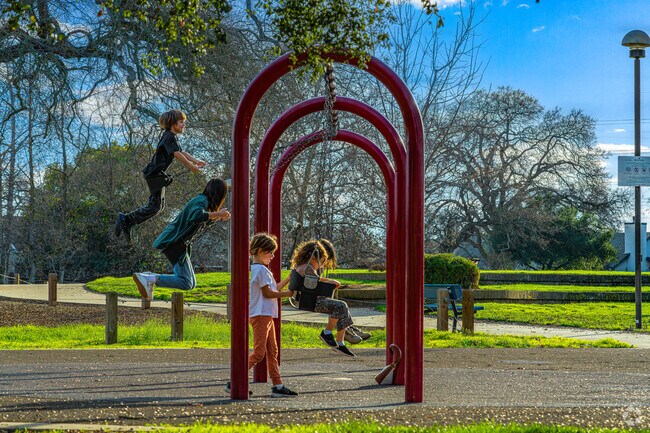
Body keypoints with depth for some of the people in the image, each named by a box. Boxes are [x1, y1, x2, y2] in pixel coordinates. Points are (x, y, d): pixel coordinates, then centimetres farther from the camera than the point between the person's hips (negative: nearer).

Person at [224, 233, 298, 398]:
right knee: (259, 353, -11)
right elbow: (267, 293, -15)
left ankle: (278, 386, 10)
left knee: (272, 352, 9)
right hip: (260, 315, -11)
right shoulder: (261, 270, -13)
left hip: (266, 316, 11)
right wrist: (287, 294, -5)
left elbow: (274, 288, 21)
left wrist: (289, 279, 20)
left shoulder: (257, 269, 18)